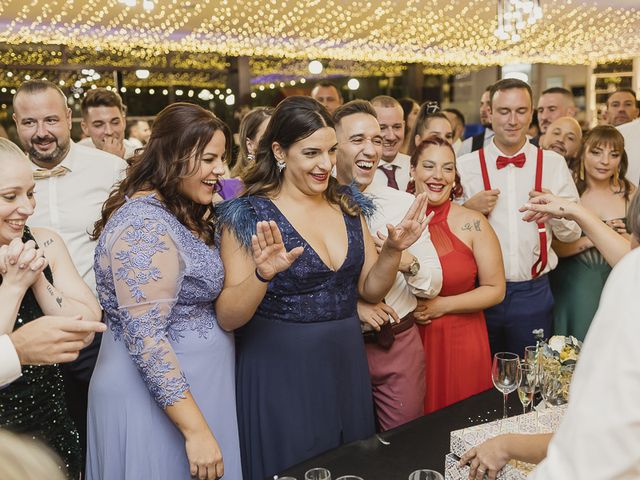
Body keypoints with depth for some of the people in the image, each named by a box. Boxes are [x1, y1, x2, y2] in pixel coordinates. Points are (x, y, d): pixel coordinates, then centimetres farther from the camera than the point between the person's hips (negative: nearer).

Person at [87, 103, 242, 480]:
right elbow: (145, 339, -27)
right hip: (159, 395, -9)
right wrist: (196, 430, -26)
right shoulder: (144, 225, -22)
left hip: (185, 386, 10)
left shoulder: (180, 213, 8)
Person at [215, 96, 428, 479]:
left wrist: (393, 249, -9)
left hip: (346, 364, 5)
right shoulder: (249, 216, -12)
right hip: (280, 371, -5)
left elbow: (371, 289, 8)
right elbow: (228, 318, -16)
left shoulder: (348, 205, 3)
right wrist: (263, 275, -33)